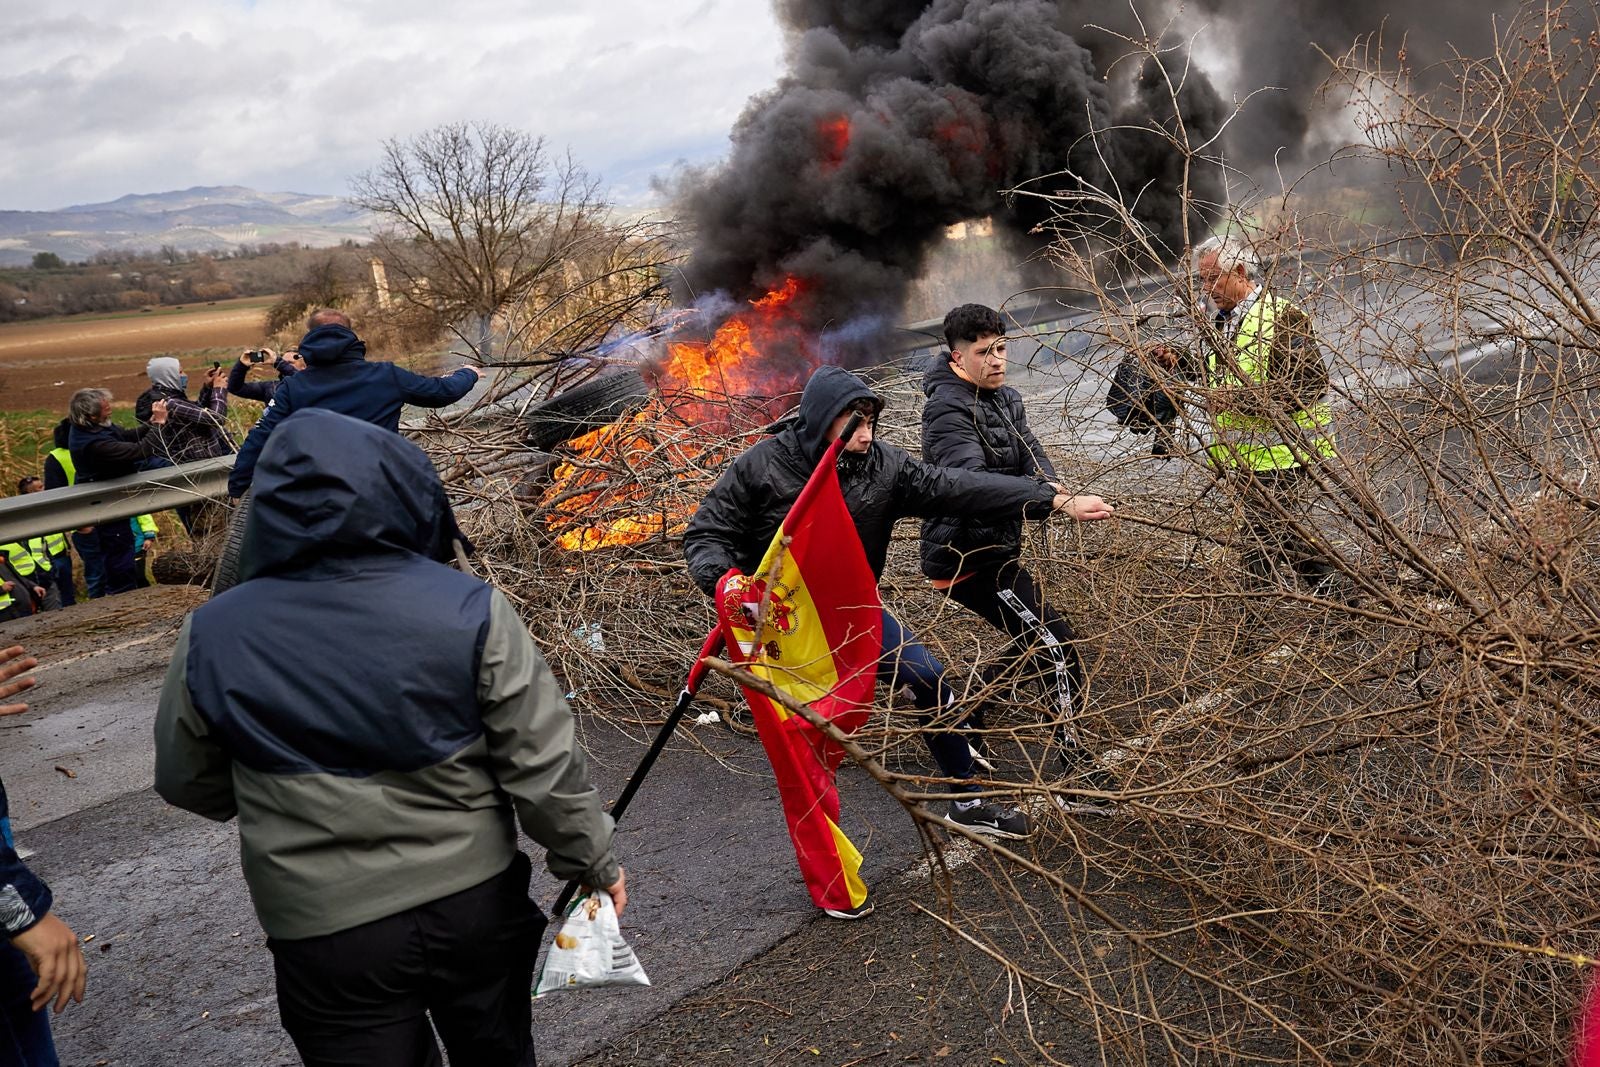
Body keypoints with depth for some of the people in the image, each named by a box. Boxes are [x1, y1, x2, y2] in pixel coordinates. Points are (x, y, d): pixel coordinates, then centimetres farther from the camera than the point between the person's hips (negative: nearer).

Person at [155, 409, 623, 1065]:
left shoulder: (212, 638, -12)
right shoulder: (471, 611, -16)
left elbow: (189, 785, 4)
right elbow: (545, 767, -11)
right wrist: (592, 861, 5)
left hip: (324, 936, 0)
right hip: (476, 905, 0)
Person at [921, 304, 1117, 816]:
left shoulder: (1005, 397, 10)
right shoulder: (948, 410, -19)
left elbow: (1030, 452, -2)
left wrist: (1048, 483, -27)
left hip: (997, 547, 10)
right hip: (966, 555, -10)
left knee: (1032, 643, 22)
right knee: (1056, 643, -15)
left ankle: (963, 721, 37)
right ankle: (1074, 775, -12)